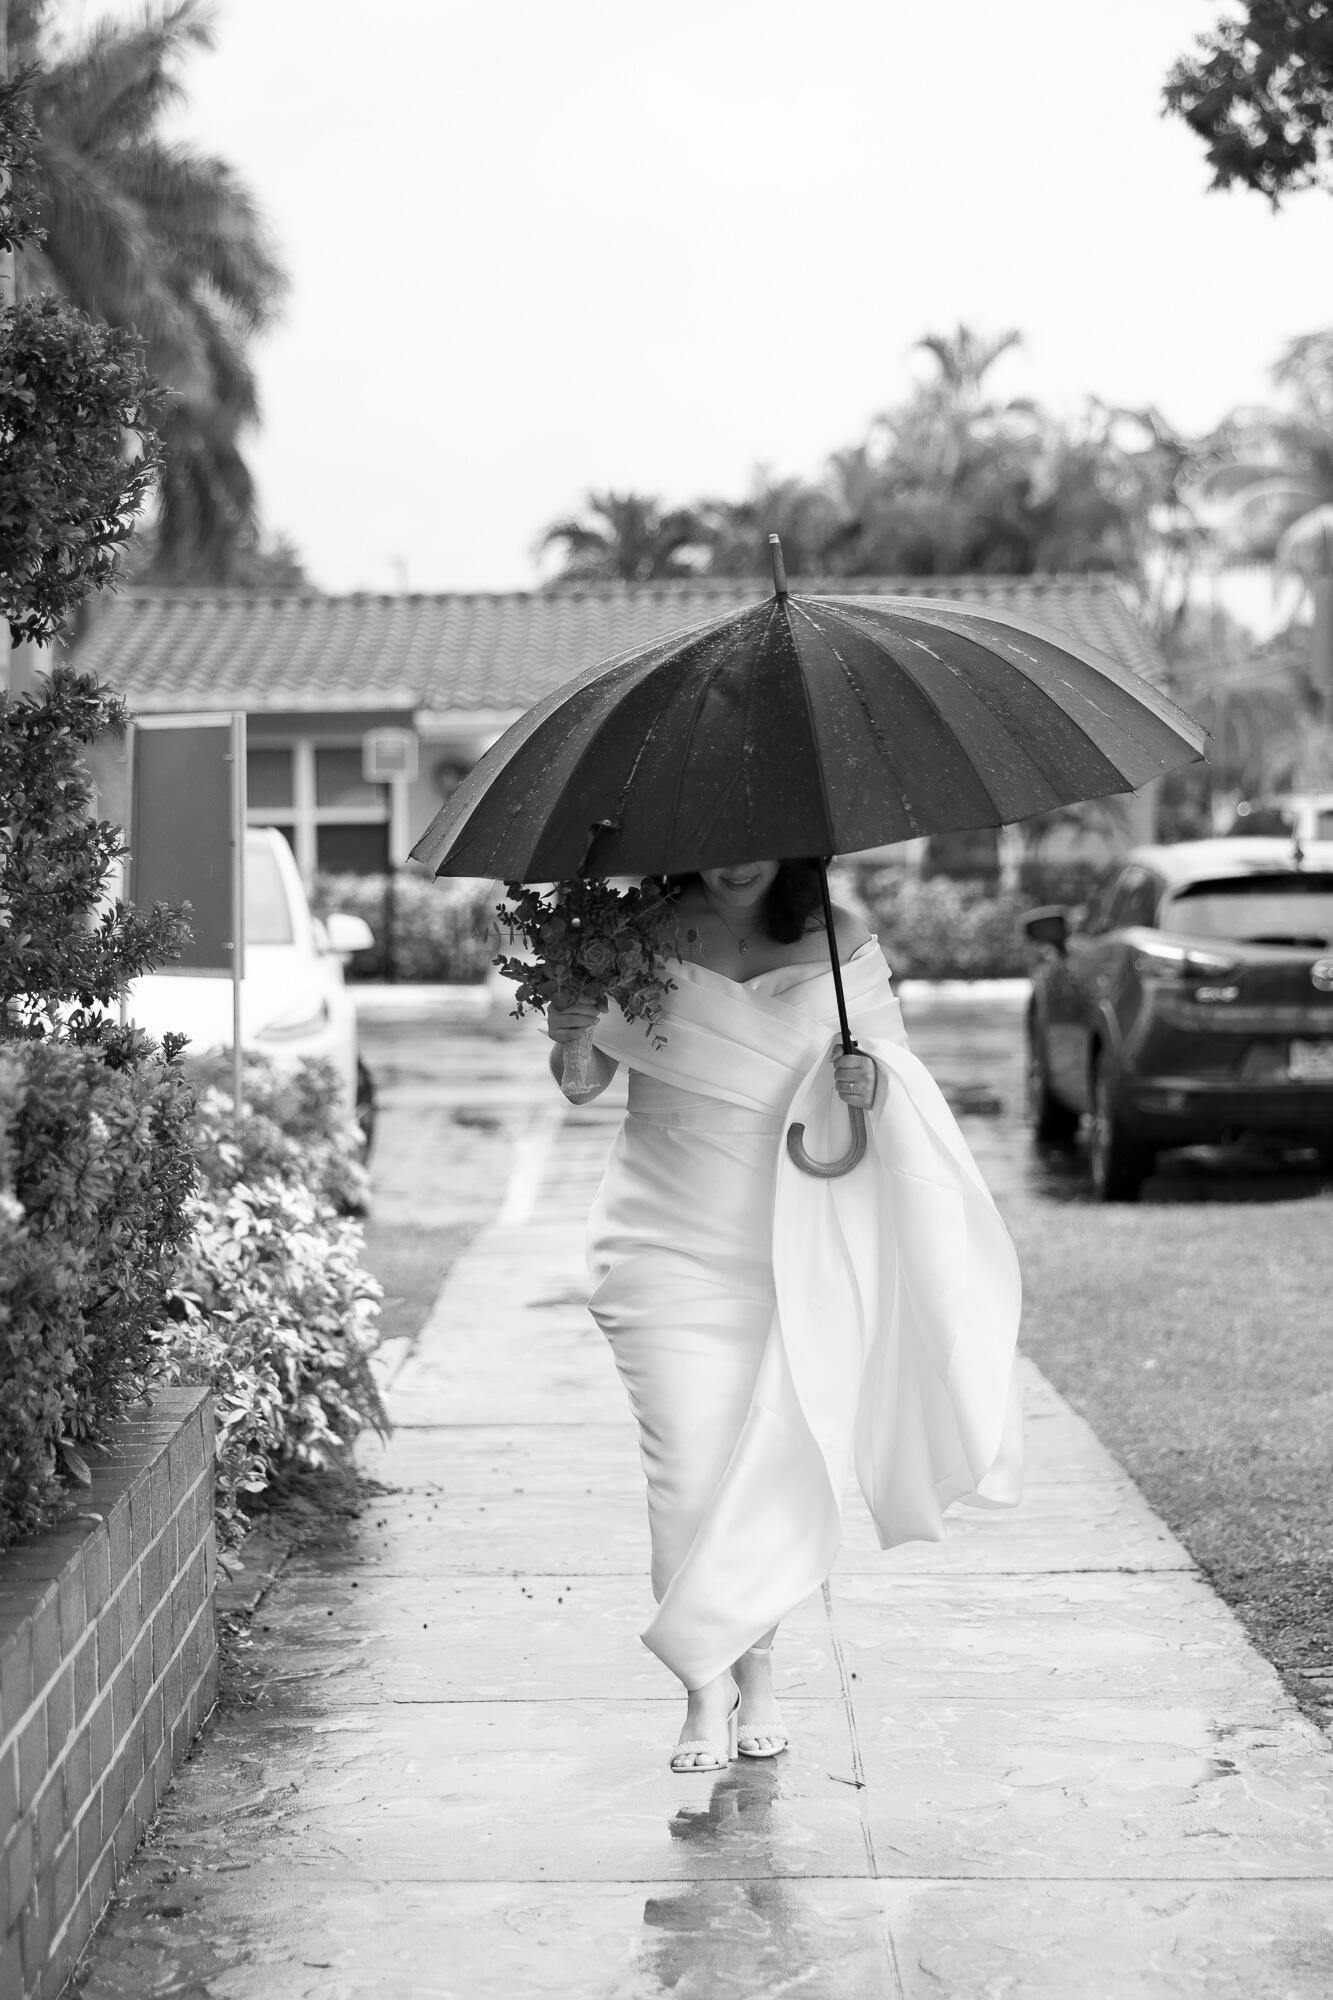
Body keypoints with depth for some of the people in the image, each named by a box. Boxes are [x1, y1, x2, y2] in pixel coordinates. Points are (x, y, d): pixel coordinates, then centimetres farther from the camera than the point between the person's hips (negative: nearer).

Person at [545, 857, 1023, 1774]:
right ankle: (707, 1695, 5)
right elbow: (587, 1086, 4)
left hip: (797, 1244, 1)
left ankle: (755, 1670, 23)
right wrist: (571, 1047, -18)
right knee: (690, 1458, -7)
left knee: (779, 1450, 3)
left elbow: (905, 1083, 5)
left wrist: (872, 1087, -18)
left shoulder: (840, 946, -1)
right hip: (669, 1243, 0)